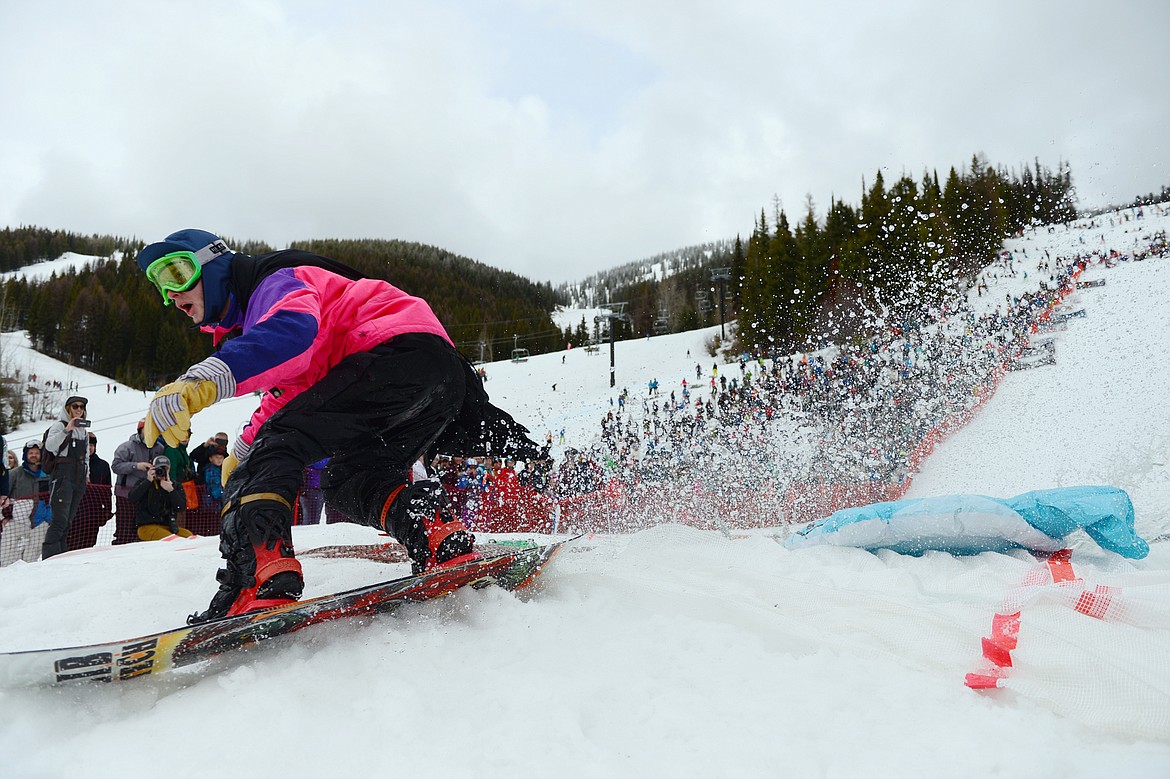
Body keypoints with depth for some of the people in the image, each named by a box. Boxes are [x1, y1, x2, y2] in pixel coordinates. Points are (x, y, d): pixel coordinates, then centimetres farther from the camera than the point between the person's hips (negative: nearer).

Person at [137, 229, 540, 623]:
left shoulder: (273, 279, 1)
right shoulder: (248, 318, 33)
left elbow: (295, 326, -25)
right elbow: (286, 394, 42)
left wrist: (202, 381, -35)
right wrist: (242, 450, 32)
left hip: (401, 352, -10)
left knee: (275, 445, -13)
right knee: (350, 480, 17)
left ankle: (259, 586, -29)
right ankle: (447, 549, -3)